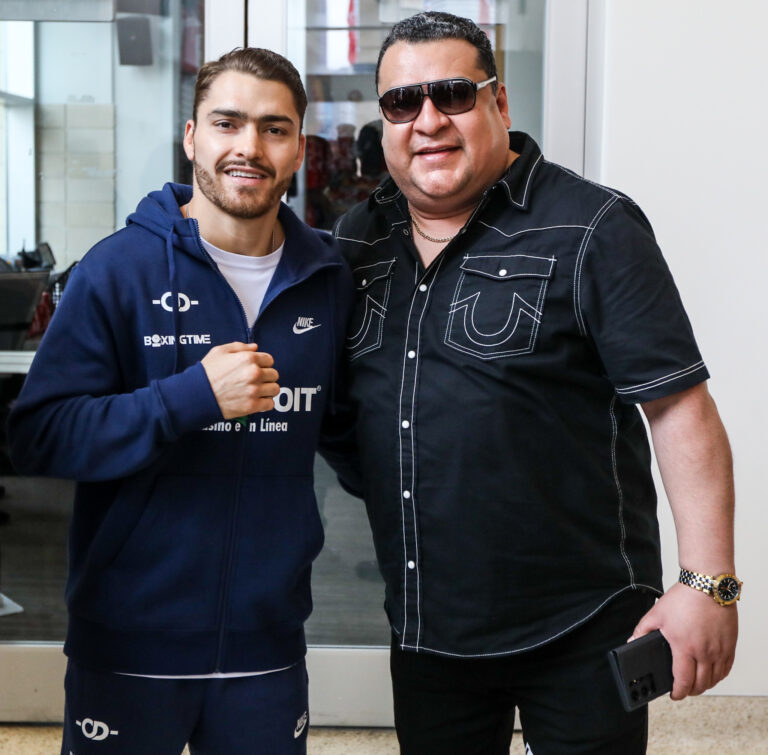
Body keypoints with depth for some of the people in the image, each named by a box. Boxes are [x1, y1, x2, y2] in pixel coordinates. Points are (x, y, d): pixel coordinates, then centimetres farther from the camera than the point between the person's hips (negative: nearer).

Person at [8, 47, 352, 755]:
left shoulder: (329, 279, 2)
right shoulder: (118, 268, -8)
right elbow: (39, 435, -13)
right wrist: (195, 397, -22)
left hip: (268, 643, 3)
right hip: (128, 645, -3)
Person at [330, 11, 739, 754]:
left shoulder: (591, 230, -11)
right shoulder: (358, 238, 6)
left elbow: (679, 409, -14)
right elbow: (336, 396, 19)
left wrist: (707, 584, -18)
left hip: (580, 630, -5)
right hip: (423, 629, 5)